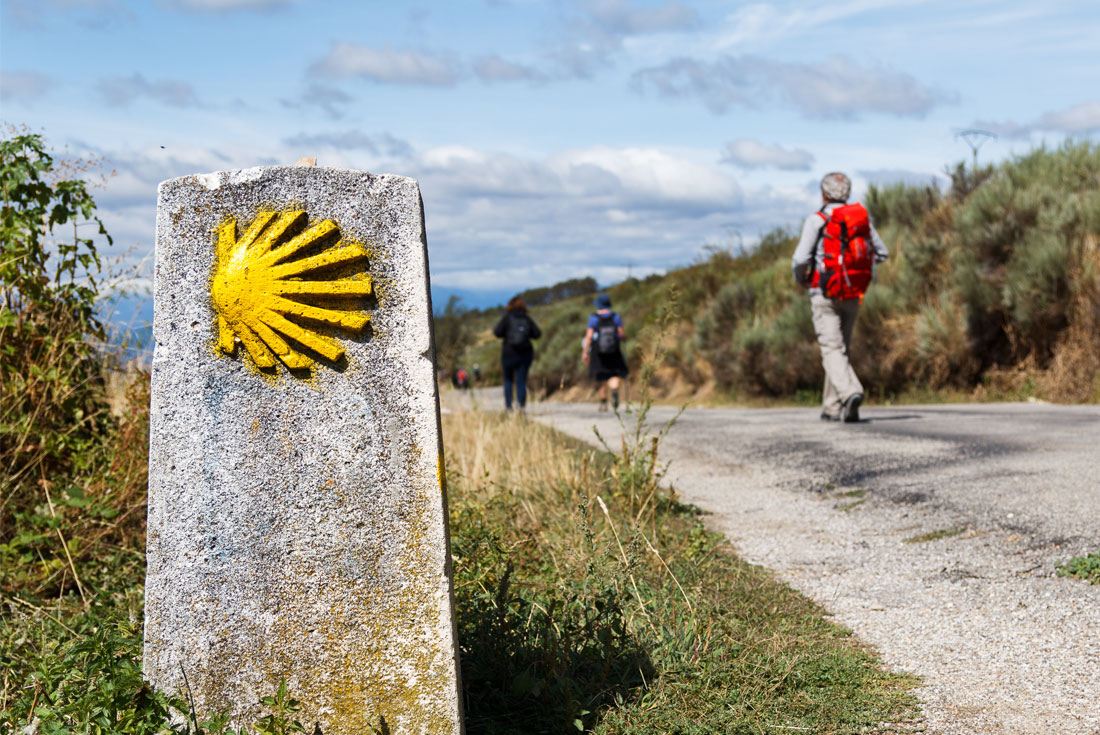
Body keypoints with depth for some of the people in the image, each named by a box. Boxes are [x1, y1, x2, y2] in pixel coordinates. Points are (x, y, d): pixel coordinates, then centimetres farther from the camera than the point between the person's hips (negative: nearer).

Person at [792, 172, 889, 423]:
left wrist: (800, 278, 7)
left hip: (825, 295, -5)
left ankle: (851, 392, -32)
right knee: (842, 348, 15)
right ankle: (832, 407, 19)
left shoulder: (817, 220, -8)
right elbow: (881, 253, 14)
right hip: (853, 295, 5)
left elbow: (801, 259, -14)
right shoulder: (861, 217, 8)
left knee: (833, 350, -9)